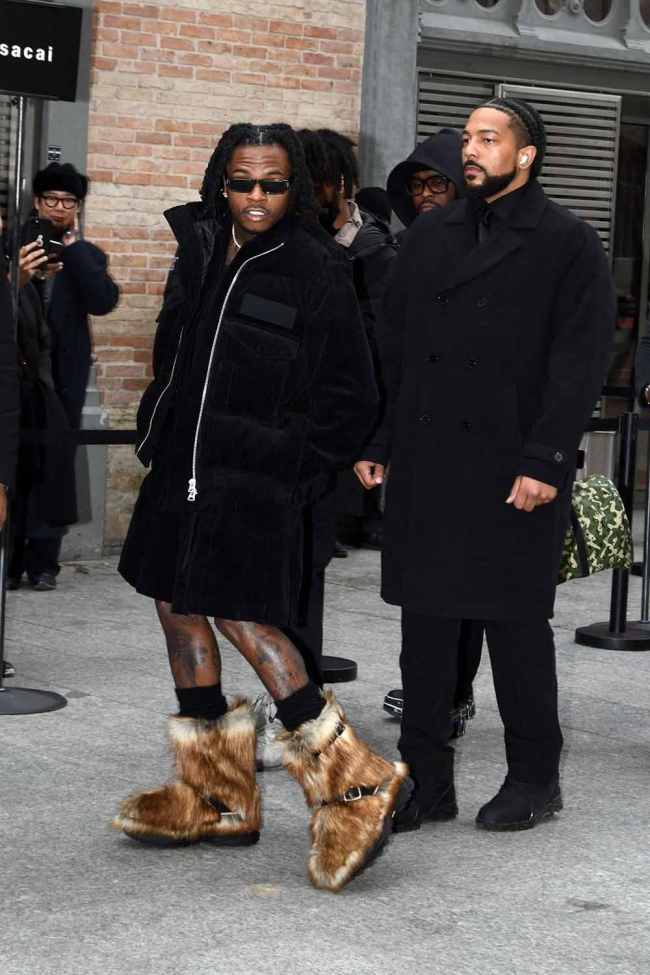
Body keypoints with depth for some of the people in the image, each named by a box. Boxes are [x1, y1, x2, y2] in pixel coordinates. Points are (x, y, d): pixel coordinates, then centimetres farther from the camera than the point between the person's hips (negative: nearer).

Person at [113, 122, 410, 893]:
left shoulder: (314, 272, -11)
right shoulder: (199, 251, 8)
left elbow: (350, 397, -7)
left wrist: (289, 464, -9)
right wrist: (159, 433, 13)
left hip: (253, 473, -8)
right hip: (183, 462, 8)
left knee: (243, 618, -14)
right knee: (175, 604, 10)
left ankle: (352, 784, -8)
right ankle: (214, 798, 20)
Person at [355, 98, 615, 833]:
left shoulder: (567, 244, -3)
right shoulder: (429, 237, 13)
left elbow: (580, 361, -9)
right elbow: (391, 345, 14)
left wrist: (545, 461, -16)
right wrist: (374, 441, 7)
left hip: (513, 467, -5)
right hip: (425, 462, 5)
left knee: (516, 621, 4)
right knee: (424, 619, 7)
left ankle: (533, 777, 18)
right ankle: (426, 778, 16)